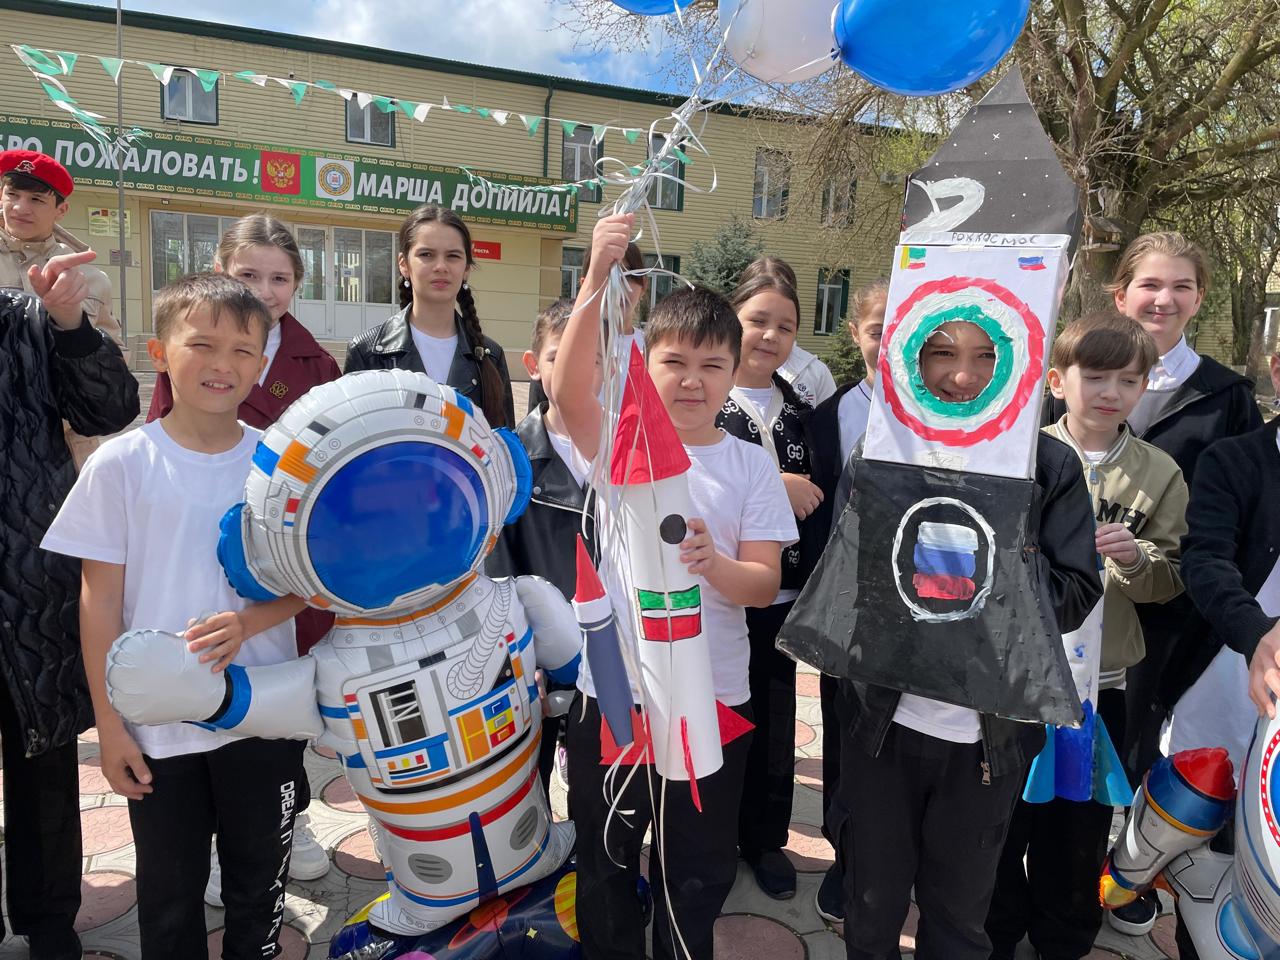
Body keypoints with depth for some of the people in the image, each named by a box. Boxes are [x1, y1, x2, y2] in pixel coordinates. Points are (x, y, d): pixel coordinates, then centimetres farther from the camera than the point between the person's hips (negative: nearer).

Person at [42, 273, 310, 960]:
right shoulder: (122, 463, -8)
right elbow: (100, 602, -4)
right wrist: (109, 724, -3)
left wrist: (249, 622, -21)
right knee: (170, 896, 18)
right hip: (159, 728, -1)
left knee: (259, 884, 18)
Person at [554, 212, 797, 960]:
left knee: (698, 872, 19)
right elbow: (569, 388, -25)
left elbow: (765, 584, -7)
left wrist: (711, 563, -28)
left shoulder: (754, 466, -2)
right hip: (612, 692, 0)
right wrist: (598, 281, -38)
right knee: (606, 866, 19)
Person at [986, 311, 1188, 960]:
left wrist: (1135, 558, -20)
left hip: (1098, 679, 2)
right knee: (1004, 814, 13)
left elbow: (1168, 582, 0)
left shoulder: (1159, 474, 0)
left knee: (1079, 823, 17)